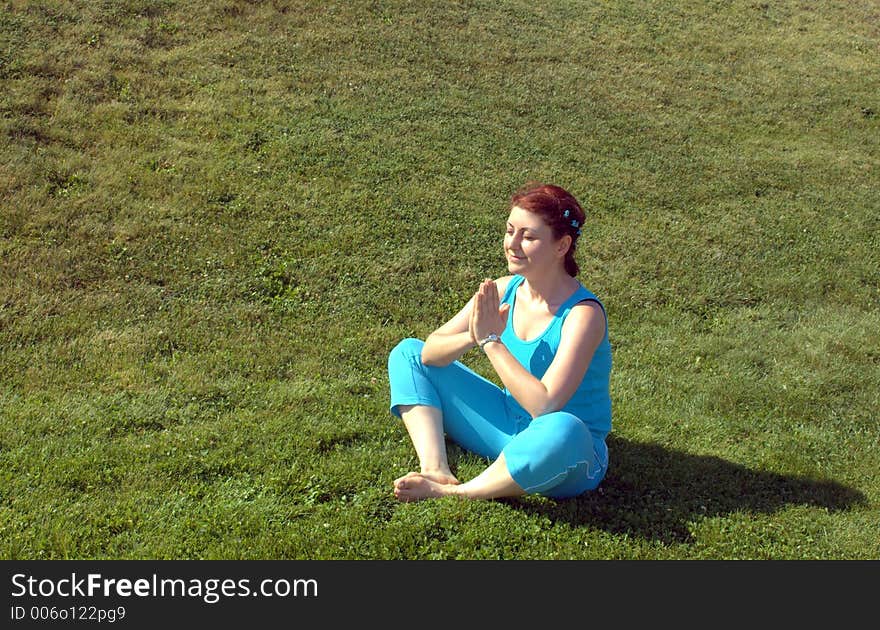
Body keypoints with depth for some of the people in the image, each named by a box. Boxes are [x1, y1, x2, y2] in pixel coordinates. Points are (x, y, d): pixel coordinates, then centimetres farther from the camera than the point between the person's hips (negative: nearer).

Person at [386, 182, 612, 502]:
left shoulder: (583, 314, -23)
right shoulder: (504, 290, -5)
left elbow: (544, 404, -32)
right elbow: (430, 351, -6)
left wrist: (492, 340, -28)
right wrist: (472, 337, -27)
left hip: (568, 453, -6)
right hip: (510, 426, 7)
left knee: (563, 430, -45)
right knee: (407, 353, 5)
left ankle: (451, 493, -22)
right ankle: (437, 471, -15)